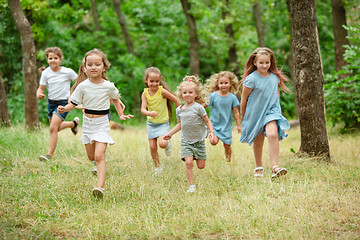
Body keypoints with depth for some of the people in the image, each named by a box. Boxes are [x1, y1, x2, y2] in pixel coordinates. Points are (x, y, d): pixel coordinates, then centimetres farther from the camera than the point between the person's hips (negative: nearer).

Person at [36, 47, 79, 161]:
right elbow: (41, 87, -2)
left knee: (53, 128, -17)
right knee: (55, 128, 18)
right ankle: (73, 123, 47)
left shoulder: (67, 72, -12)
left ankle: (49, 154, -11)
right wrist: (39, 94, -24)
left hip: (63, 102, -5)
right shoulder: (45, 73, -4)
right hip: (51, 102, 5)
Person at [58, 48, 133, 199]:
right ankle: (99, 167, 51)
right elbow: (73, 103, -2)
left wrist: (121, 115, 13)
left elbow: (115, 99, 15)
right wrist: (64, 109, -22)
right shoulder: (83, 86, -6)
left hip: (102, 125, -3)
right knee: (91, 156, 15)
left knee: (99, 156, -17)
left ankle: (100, 187, -25)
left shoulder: (109, 86, -7)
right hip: (87, 123, 3)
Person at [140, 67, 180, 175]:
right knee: (152, 147, 3)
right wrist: (149, 113, -40)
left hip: (163, 123, -3)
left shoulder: (162, 91, -18)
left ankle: (168, 143, 12)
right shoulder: (145, 94, -9)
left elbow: (176, 100, -10)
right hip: (151, 123, 3)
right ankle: (157, 167, 23)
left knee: (162, 143, -24)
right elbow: (143, 109, -18)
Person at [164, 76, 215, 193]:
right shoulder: (179, 110, 4)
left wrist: (211, 132, -17)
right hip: (186, 141, 2)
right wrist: (170, 133, 16)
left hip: (199, 140, -2)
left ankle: (198, 156, 36)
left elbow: (207, 121, -4)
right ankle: (191, 185, -6)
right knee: (188, 162, -15)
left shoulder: (198, 107, -9)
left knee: (201, 166, 0)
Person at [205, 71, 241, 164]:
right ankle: (212, 135, 10)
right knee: (214, 142, -23)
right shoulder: (213, 96, -9)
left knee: (227, 145, 7)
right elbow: (204, 106, -1)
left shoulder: (232, 97, -4)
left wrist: (239, 125, 4)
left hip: (226, 126, 2)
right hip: (214, 124, -2)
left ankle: (228, 161, 29)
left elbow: (236, 112, 2)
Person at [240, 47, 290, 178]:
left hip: (271, 112, 2)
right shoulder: (251, 79, -15)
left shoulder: (274, 77, -1)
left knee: (273, 135, -22)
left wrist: (276, 108, 22)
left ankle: (274, 167, -24)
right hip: (255, 113, -2)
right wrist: (243, 117, 1)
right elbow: (244, 98, -6)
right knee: (258, 142, 10)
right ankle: (259, 168, 30)